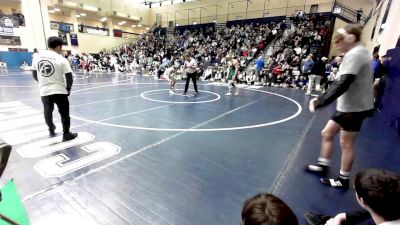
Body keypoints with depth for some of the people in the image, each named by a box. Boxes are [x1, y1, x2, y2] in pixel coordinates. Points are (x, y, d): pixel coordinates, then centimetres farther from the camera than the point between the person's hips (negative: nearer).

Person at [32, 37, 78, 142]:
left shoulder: (38, 56, 3)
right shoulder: (61, 59, -11)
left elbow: (34, 74, 10)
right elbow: (69, 77, -13)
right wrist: (68, 88, 2)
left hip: (44, 90, 5)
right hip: (59, 90, -5)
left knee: (48, 111, 21)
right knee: (64, 113, 7)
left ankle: (51, 131, 39)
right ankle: (66, 134, 13)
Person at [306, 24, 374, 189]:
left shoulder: (354, 54, -19)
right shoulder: (357, 53, 13)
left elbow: (342, 85, -28)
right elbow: (342, 82, 11)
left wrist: (319, 102, -25)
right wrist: (321, 98, 6)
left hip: (354, 107, -9)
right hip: (348, 106, 9)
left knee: (346, 143, 3)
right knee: (327, 133, 14)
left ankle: (343, 179, 20)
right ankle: (323, 166, 29)